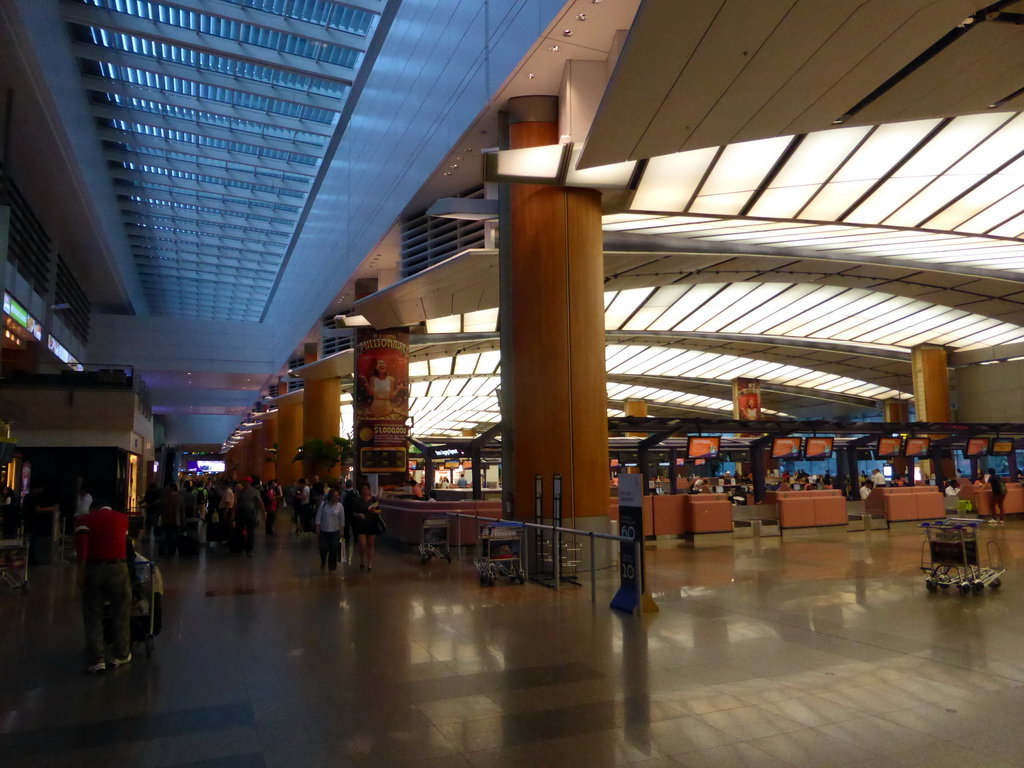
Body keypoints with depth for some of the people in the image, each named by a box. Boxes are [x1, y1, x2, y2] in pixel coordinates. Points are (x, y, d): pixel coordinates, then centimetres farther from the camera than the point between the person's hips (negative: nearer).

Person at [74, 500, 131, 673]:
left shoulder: (84, 520, 7)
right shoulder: (123, 519, 15)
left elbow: (81, 549, -8)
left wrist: (81, 572, -9)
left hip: (93, 569, -1)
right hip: (118, 568, 1)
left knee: (93, 617, 9)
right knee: (120, 614, 13)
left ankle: (97, 660, 9)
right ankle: (121, 655, 23)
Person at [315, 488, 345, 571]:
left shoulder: (340, 506, -5)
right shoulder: (323, 504, -6)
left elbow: (342, 519, 2)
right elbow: (319, 516, -2)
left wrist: (341, 530, 4)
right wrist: (317, 528, -5)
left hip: (335, 531, 0)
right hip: (324, 531, 0)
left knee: (334, 549, 2)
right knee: (323, 548, -1)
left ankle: (332, 566, 20)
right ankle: (322, 562, 30)